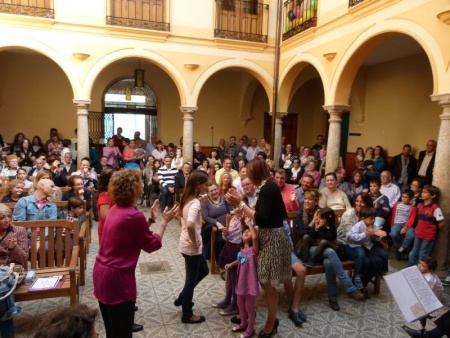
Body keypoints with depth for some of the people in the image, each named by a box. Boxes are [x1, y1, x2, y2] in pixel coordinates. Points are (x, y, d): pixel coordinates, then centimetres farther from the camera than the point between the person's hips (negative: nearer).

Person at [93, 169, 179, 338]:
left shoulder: (115, 209, 3)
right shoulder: (134, 215, -23)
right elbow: (152, 245, -10)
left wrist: (151, 219, 13)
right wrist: (164, 221, -1)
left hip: (102, 273, 9)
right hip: (117, 278, -9)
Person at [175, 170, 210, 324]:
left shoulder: (187, 199, 5)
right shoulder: (195, 202, -24)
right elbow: (190, 225, -39)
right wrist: (195, 243, -24)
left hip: (187, 244, 9)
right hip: (192, 247, -9)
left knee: (203, 271, 25)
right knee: (192, 279, 8)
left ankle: (182, 298, 38)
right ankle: (187, 315, 26)